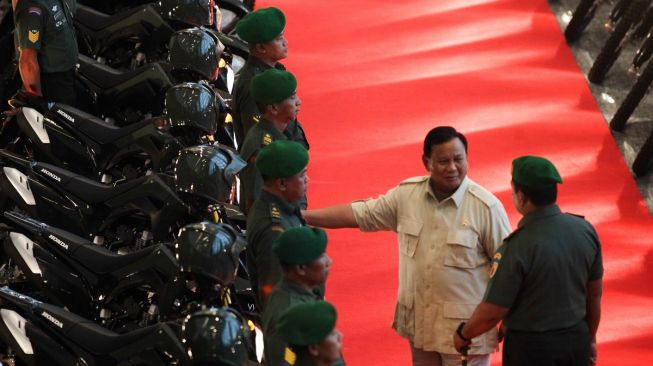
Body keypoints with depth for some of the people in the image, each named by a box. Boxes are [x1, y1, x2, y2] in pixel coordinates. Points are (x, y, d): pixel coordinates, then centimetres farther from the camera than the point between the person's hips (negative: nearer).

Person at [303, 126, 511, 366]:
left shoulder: (486, 206, -15)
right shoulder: (407, 194, -2)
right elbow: (359, 214, 5)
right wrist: (301, 216, 1)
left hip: (465, 327, -5)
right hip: (419, 321, 5)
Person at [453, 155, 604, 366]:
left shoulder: (518, 246, -24)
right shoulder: (585, 230, -7)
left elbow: (492, 312, -17)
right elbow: (594, 293, 6)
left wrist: (463, 335, 1)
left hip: (531, 348, -5)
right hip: (576, 341, 5)